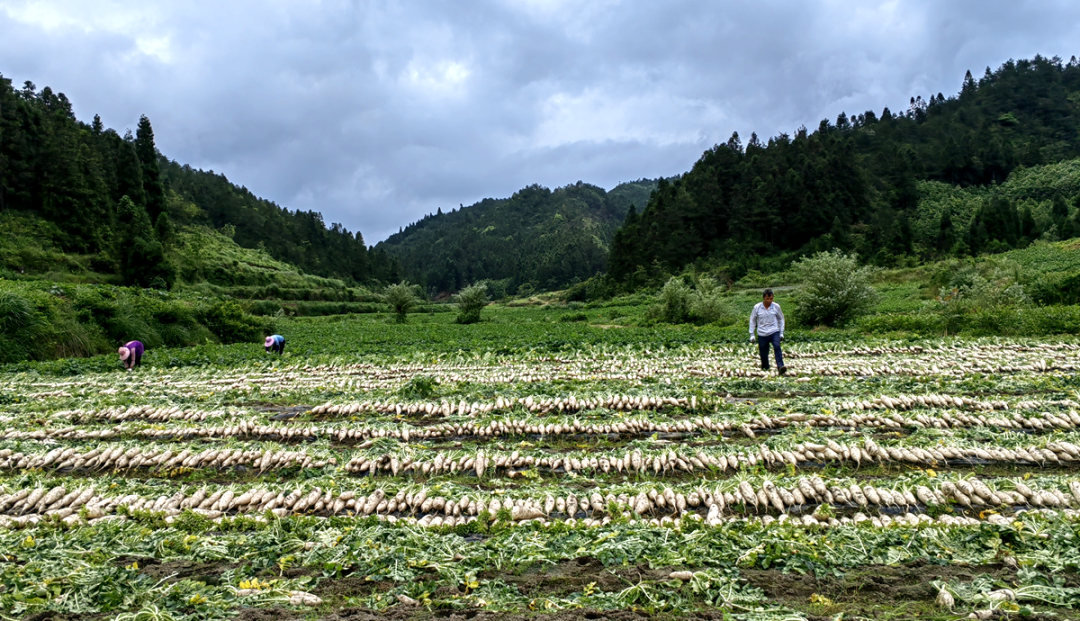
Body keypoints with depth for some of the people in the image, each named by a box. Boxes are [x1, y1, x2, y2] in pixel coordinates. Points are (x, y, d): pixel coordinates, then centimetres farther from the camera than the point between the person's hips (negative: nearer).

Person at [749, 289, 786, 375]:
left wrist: (781, 333, 10)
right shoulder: (757, 307, -3)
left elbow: (781, 319, 11)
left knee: (777, 347, -25)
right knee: (763, 354, 4)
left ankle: (780, 367, -33)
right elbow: (752, 320, 6)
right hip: (762, 334, 1)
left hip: (774, 332, -1)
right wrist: (752, 334, 4)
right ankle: (765, 369, 27)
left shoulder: (776, 306, -1)